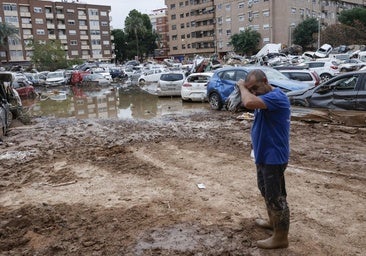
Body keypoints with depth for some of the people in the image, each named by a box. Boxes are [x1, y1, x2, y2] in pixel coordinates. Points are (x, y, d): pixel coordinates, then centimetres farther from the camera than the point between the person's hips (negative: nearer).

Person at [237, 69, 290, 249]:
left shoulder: (276, 96, -23)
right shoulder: (264, 97, 11)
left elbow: (249, 103, -37)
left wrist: (242, 86, -23)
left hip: (274, 156, -11)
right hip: (264, 154, 11)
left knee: (276, 196, 1)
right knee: (266, 191, 24)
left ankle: (281, 238, 14)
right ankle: (273, 222, 43)